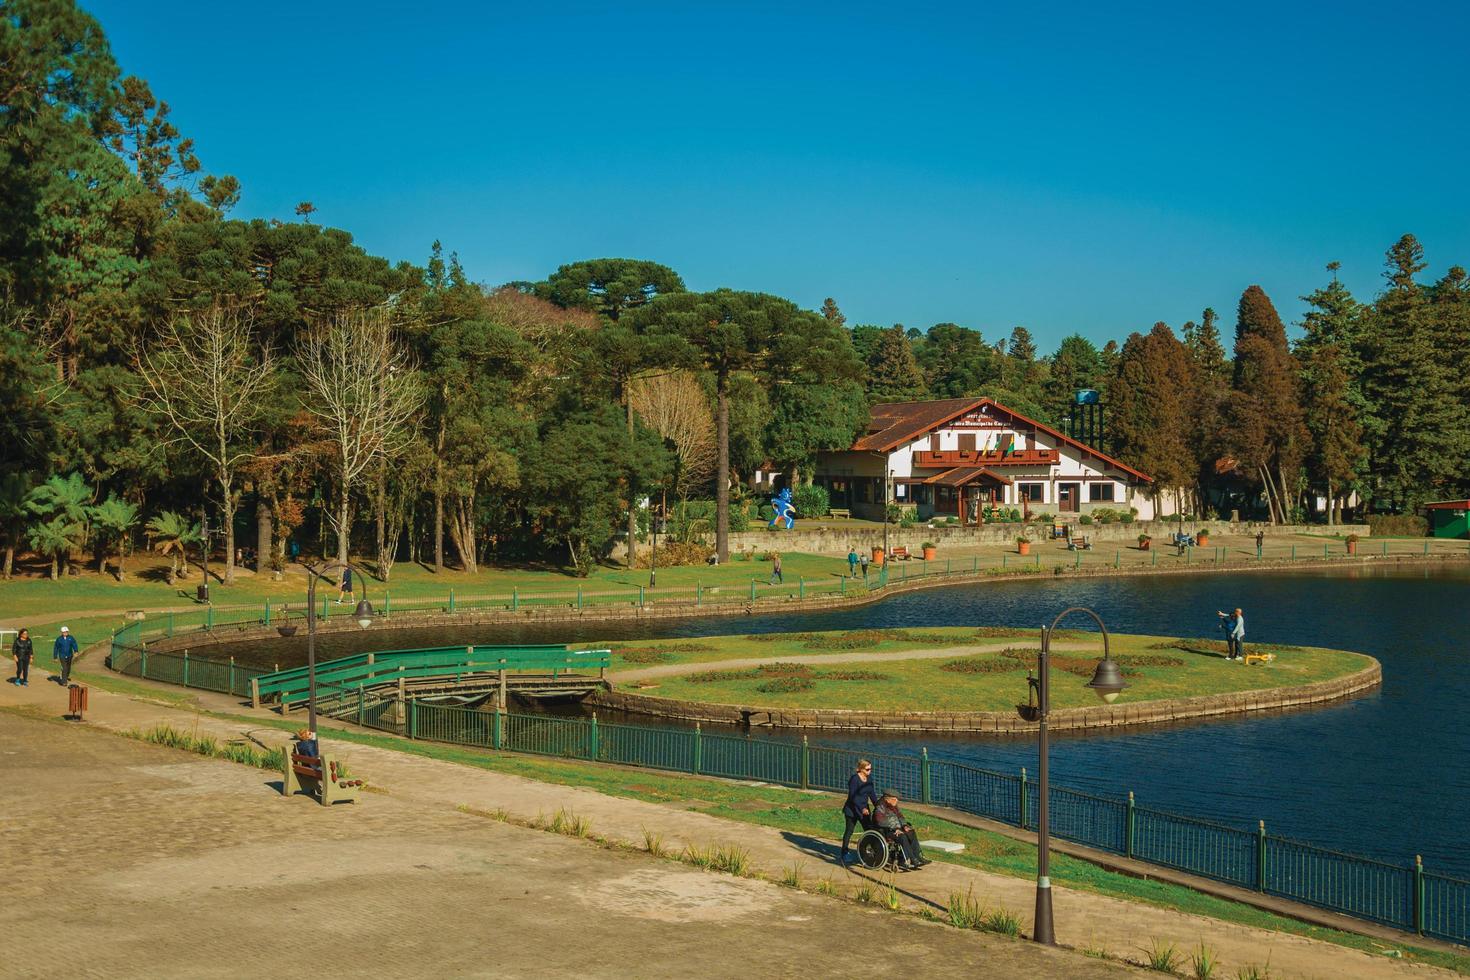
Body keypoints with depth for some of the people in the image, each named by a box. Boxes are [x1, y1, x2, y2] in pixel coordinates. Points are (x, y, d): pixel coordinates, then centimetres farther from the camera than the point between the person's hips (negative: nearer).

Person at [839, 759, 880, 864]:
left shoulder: (869, 778, 2)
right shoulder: (854, 779, -19)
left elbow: (872, 793, 11)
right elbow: (853, 796, -23)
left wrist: (877, 806, 2)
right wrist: (861, 808, -30)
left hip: (864, 809, 6)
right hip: (852, 809, -6)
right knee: (849, 831, 3)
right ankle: (844, 853, 13)